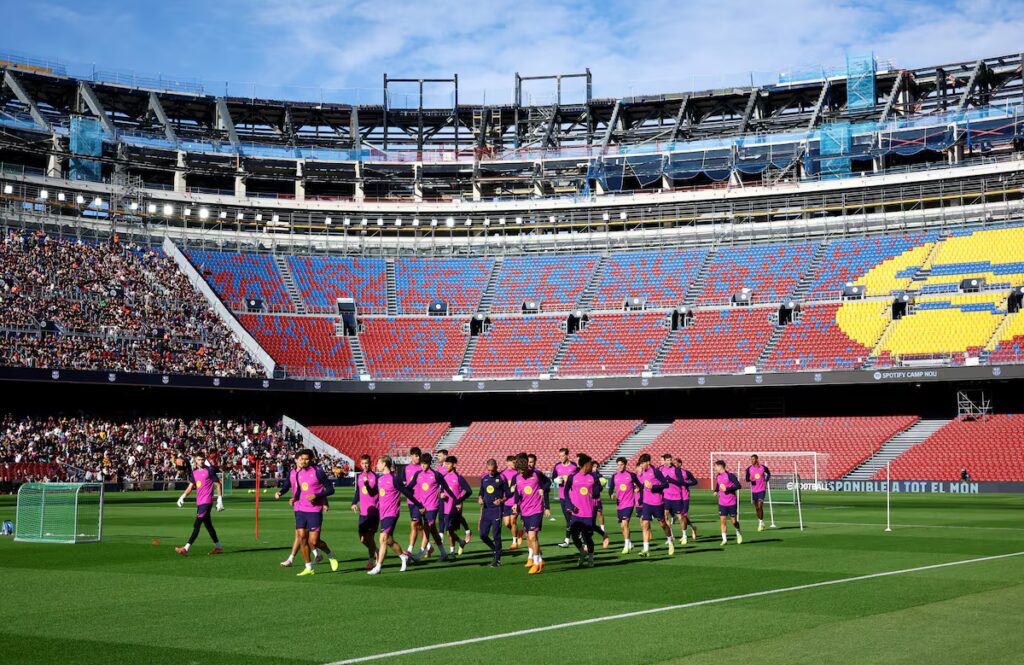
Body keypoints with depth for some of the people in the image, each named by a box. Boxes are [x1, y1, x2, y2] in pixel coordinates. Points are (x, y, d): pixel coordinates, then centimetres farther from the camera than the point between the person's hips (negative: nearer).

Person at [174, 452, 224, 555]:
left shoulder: (209, 470, -6)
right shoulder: (194, 472, 12)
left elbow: (218, 484, -5)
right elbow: (191, 487, 15)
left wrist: (220, 500, -9)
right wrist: (182, 496, -1)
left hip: (207, 502, -8)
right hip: (199, 502, 8)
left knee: (196, 525, -12)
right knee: (208, 525, 14)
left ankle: (186, 549, -17)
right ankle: (218, 547, 24)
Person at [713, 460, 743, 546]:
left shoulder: (730, 475, -14)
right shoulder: (718, 476, 7)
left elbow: (738, 485, -18)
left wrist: (727, 489, -22)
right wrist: (716, 491, 5)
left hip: (731, 502, -5)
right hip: (722, 503, 5)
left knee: (734, 521, 4)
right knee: (722, 520, -4)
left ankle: (738, 534, 32)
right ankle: (724, 539, 0)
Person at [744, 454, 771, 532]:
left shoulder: (763, 467, -4)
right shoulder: (749, 469, -2)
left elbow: (768, 474, 15)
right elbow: (746, 478, 0)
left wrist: (766, 481, -1)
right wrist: (749, 479, -23)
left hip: (762, 489, -3)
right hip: (754, 490, 3)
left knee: (760, 506, -13)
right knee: (757, 508, 9)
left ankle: (760, 522, -2)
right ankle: (761, 522, 25)